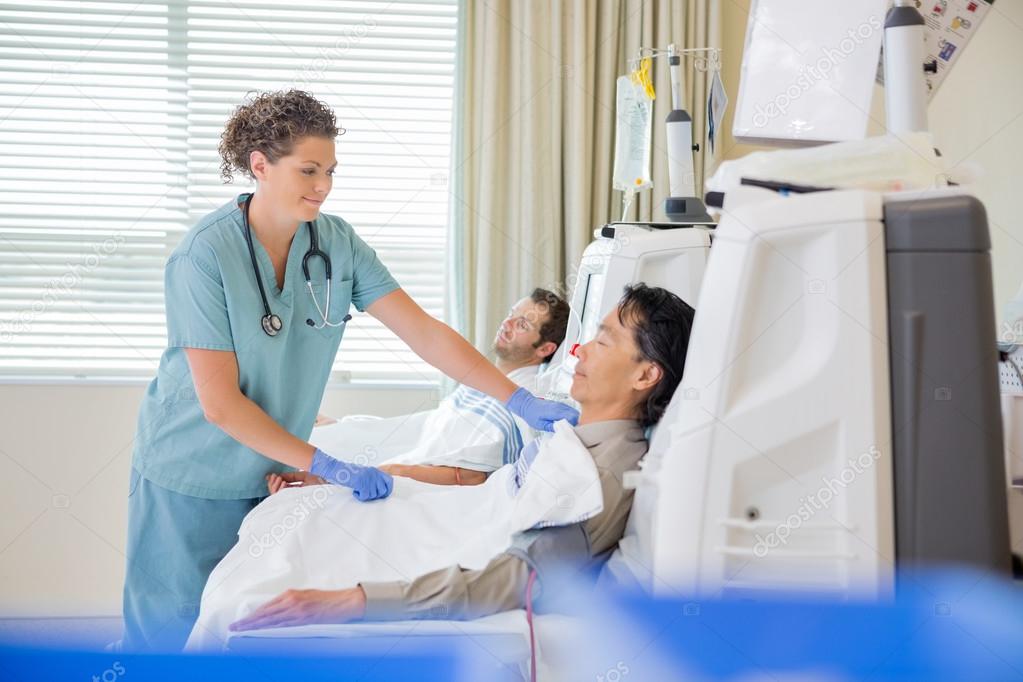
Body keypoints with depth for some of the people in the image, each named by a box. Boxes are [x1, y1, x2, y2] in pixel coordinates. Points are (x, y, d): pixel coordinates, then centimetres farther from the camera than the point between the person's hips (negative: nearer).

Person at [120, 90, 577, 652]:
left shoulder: (337, 243, -5)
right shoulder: (205, 256, -20)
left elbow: (424, 333, -8)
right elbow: (220, 403, -21)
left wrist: (519, 400, -18)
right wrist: (324, 465, -21)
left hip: (269, 475, 5)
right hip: (191, 482, -4)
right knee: (171, 636, 5)